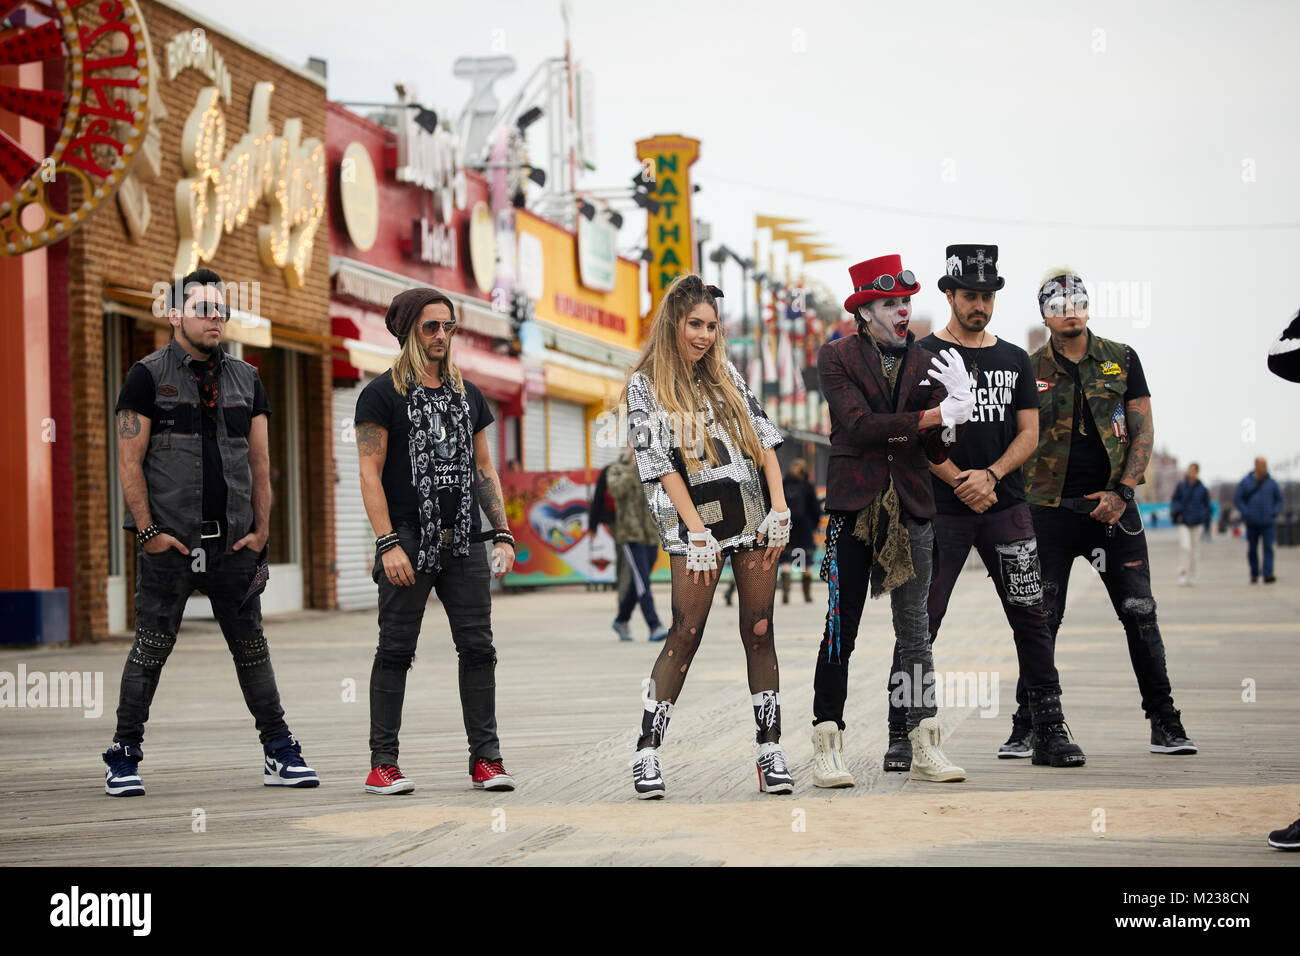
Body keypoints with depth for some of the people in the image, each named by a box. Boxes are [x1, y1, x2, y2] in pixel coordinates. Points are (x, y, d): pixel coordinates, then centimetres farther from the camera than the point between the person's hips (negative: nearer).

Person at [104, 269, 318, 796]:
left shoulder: (246, 379, 13)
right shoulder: (148, 377, -1)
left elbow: (259, 462, 13)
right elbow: (129, 462, -4)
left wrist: (260, 530, 4)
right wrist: (149, 531, -11)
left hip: (233, 542, 4)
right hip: (169, 542, -4)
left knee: (251, 648, 8)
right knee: (151, 648, -1)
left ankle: (279, 752, 14)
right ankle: (124, 758, 9)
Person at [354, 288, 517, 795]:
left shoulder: (468, 393, 16)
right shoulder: (383, 394, -1)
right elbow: (370, 473, -7)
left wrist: (503, 534, 8)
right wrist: (388, 543, -15)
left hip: (465, 542, 5)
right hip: (409, 540, -5)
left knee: (477, 647, 2)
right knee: (396, 650, -2)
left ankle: (486, 757, 6)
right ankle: (383, 762, 2)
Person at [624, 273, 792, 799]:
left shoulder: (726, 375, 14)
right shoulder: (645, 386, 1)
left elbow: (764, 439, 10)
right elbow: (660, 464, -6)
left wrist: (779, 507, -1)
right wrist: (697, 531, -13)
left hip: (754, 515, 4)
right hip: (694, 522, -4)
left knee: (759, 631, 2)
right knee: (685, 634, -9)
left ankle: (770, 749, 5)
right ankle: (647, 752, -3)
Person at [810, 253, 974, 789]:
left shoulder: (925, 366, 10)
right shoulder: (836, 357, 1)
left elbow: (936, 451, 7)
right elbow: (858, 424, -13)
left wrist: (956, 406, -12)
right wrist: (934, 415, -17)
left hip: (911, 507, 3)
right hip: (854, 505, -3)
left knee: (914, 630, 5)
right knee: (841, 629, -3)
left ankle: (924, 748, 8)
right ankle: (827, 748, 1)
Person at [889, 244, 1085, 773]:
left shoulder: (1014, 359, 13)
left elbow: (1029, 434, 8)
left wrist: (990, 475, -9)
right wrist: (962, 482, -13)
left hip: (1007, 506, 3)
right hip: (942, 510, -3)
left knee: (1031, 616, 1)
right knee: (919, 623, -4)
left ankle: (1049, 730, 7)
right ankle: (901, 735, 4)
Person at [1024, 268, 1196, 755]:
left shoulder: (1121, 360, 6)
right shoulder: (1031, 371, 3)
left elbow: (1143, 431, 4)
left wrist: (1121, 492, -7)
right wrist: (1018, 509, -1)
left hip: (1112, 507, 1)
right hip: (1051, 509, -1)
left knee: (1140, 613, -2)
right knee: (1042, 619, 0)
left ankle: (1164, 722, 7)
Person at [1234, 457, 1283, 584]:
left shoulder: (1272, 483, 4)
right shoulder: (1245, 482, 0)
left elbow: (1279, 499, 13)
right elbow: (1237, 500, 1)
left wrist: (1275, 512, -2)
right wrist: (1246, 514, -9)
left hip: (1268, 523, 0)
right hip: (1252, 524, 0)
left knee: (1268, 547, -13)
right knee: (1252, 550, 7)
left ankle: (1268, 574, -21)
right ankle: (1254, 575, 22)